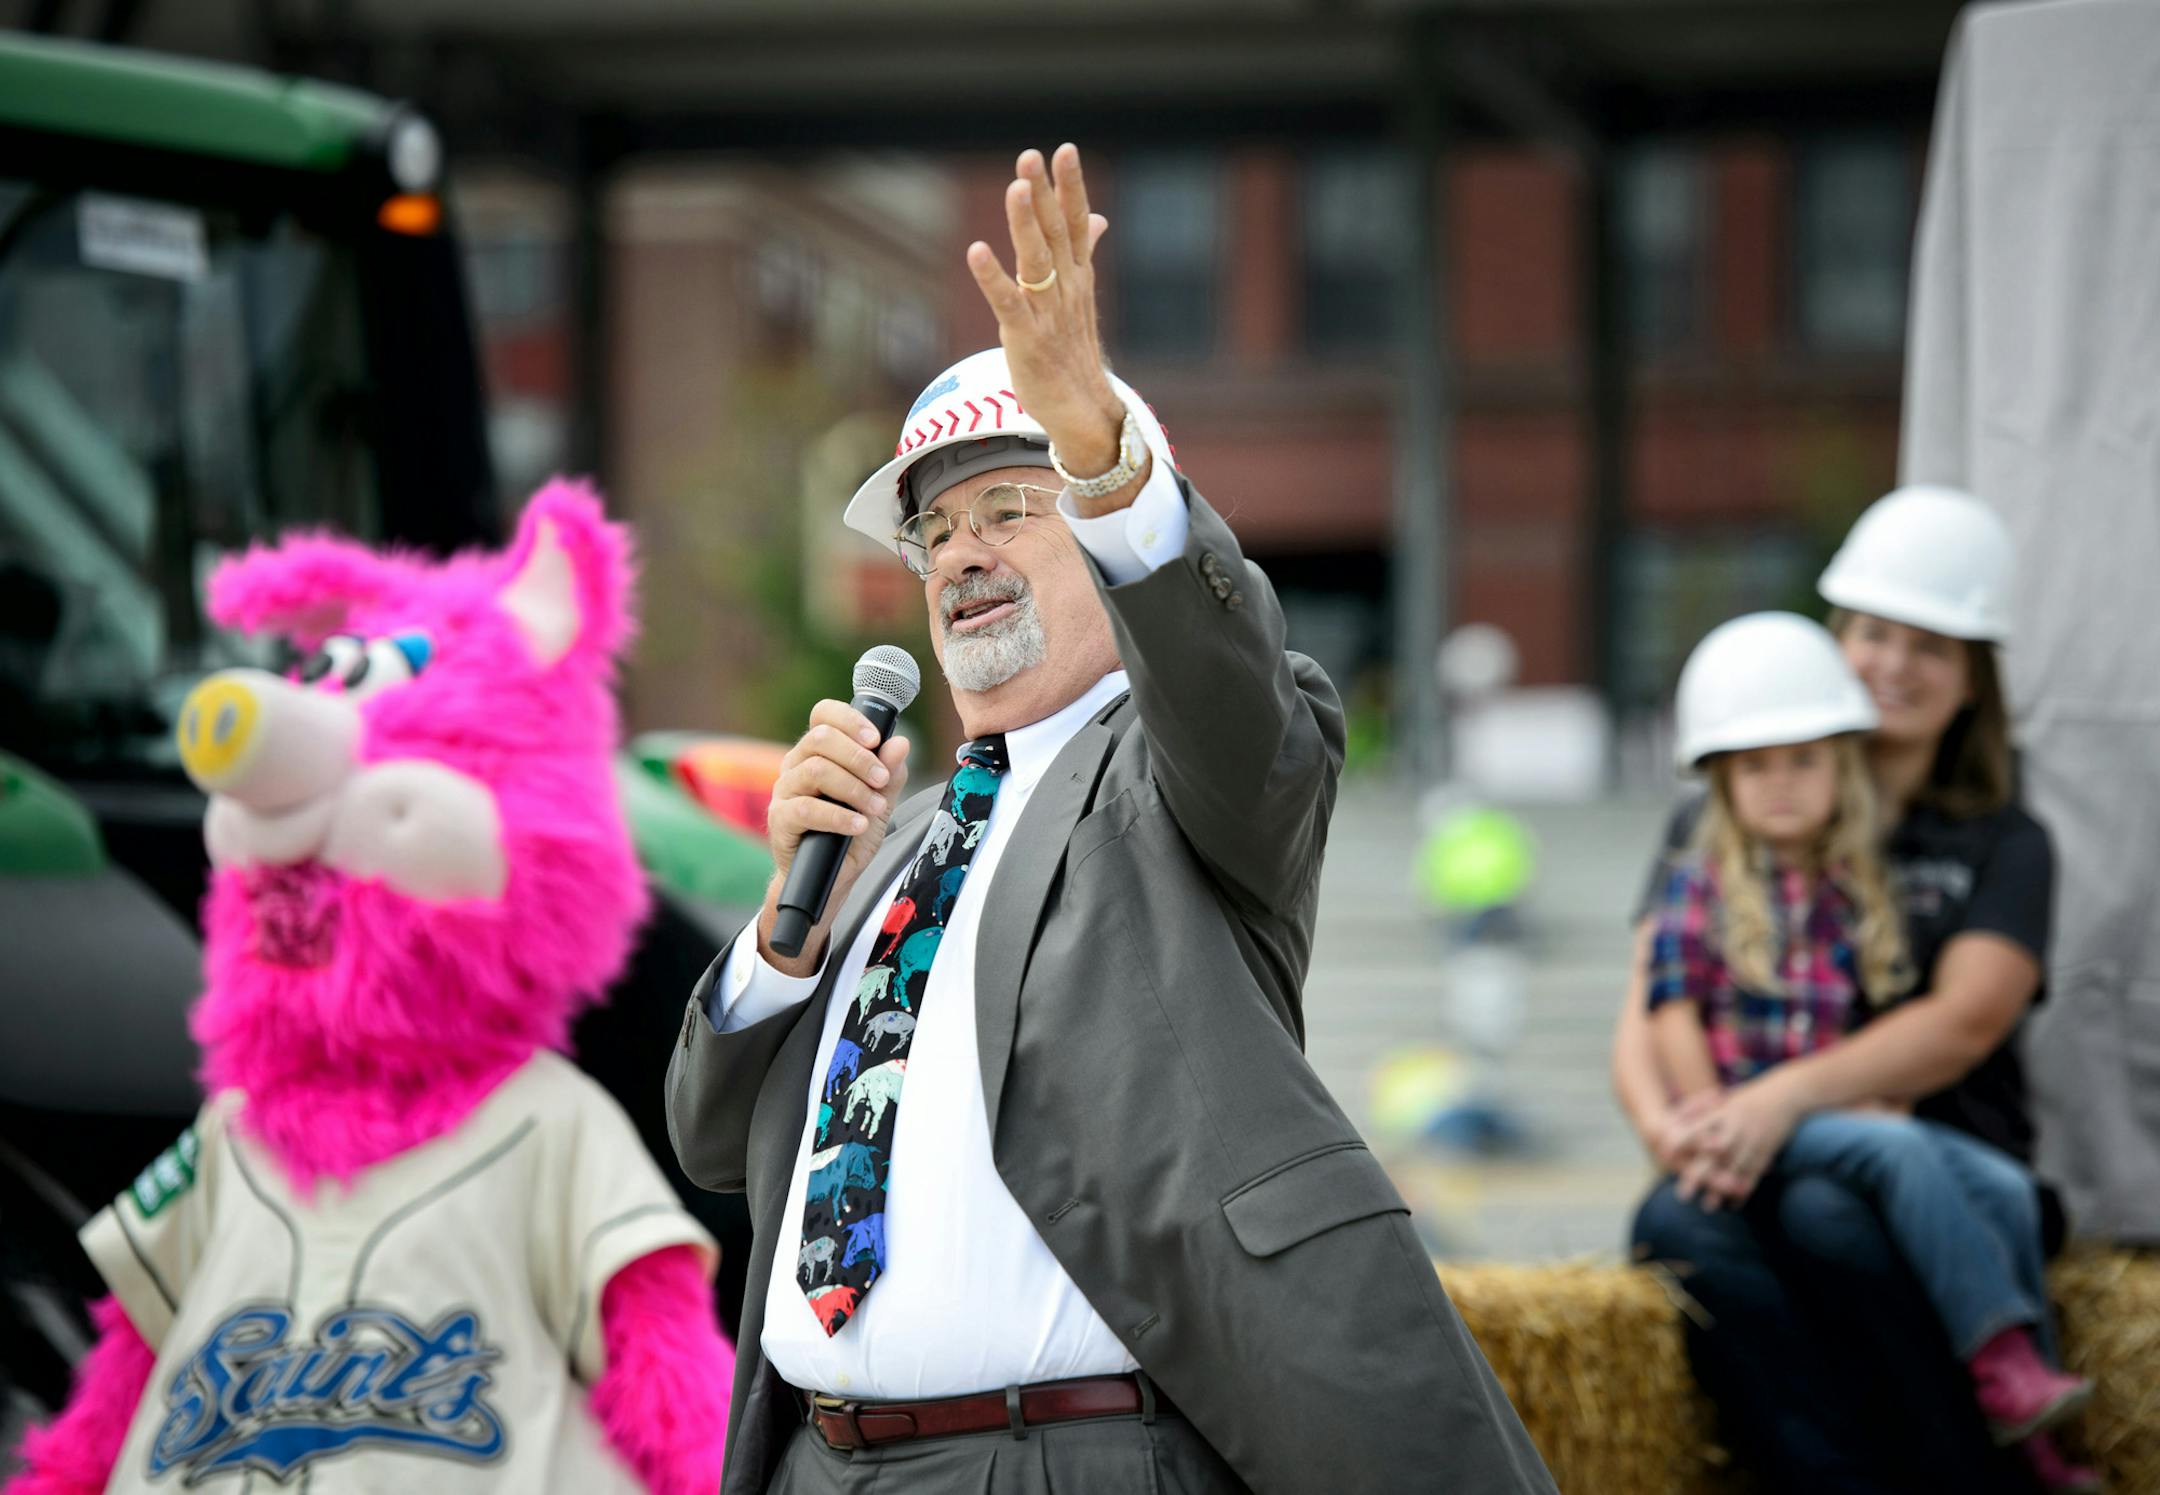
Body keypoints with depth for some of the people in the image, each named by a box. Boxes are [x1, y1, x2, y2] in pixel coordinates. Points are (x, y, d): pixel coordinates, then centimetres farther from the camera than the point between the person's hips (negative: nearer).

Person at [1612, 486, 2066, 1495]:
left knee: (1827, 1215, -37)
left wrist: (1789, 1095, -23)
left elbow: (1965, 1023, -5)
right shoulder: (1714, 829, 19)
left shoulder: (2003, 847, 13)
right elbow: (1645, 1014, 7)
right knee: (1677, 1225, -34)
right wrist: (1662, 1121, -18)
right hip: (1751, 1177, 2)